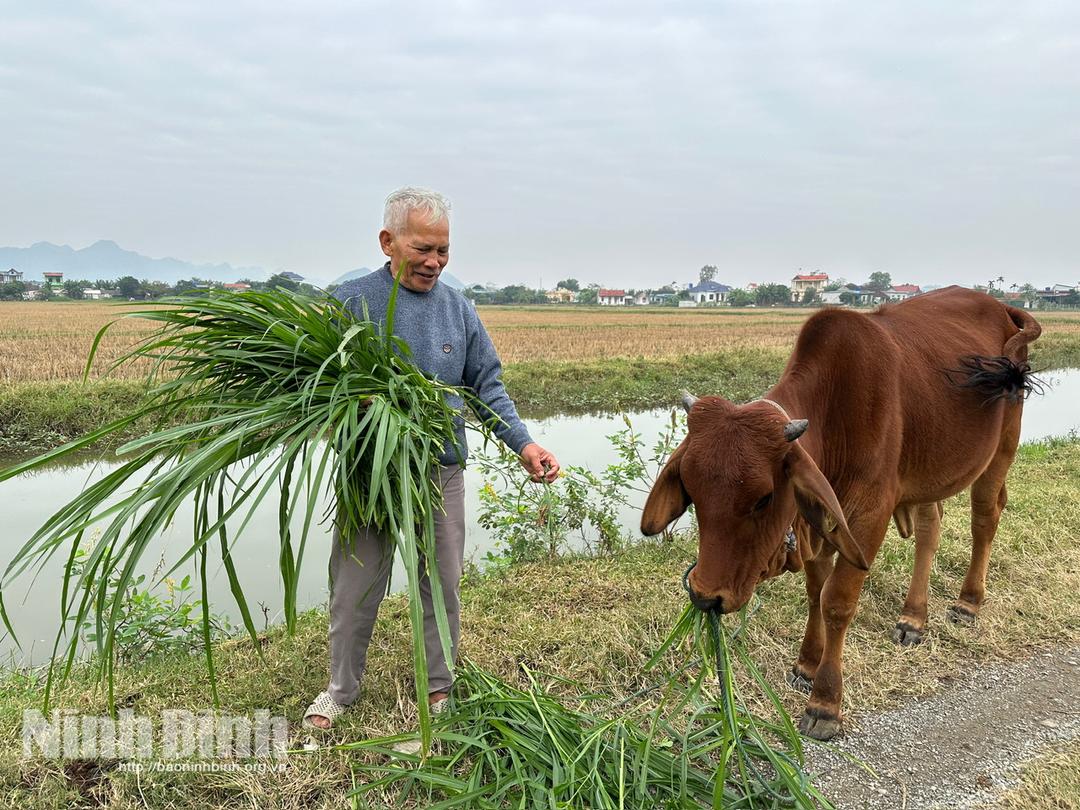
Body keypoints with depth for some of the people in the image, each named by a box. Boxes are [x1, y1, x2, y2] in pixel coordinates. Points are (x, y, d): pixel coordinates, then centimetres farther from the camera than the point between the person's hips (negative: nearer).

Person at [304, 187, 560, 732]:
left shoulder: (457, 309, 5)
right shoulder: (352, 300, -4)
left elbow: (487, 386, 6)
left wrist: (524, 445, -6)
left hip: (443, 473, 3)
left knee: (443, 587, 13)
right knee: (354, 590, 10)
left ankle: (436, 688, 33)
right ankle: (341, 688, 32)